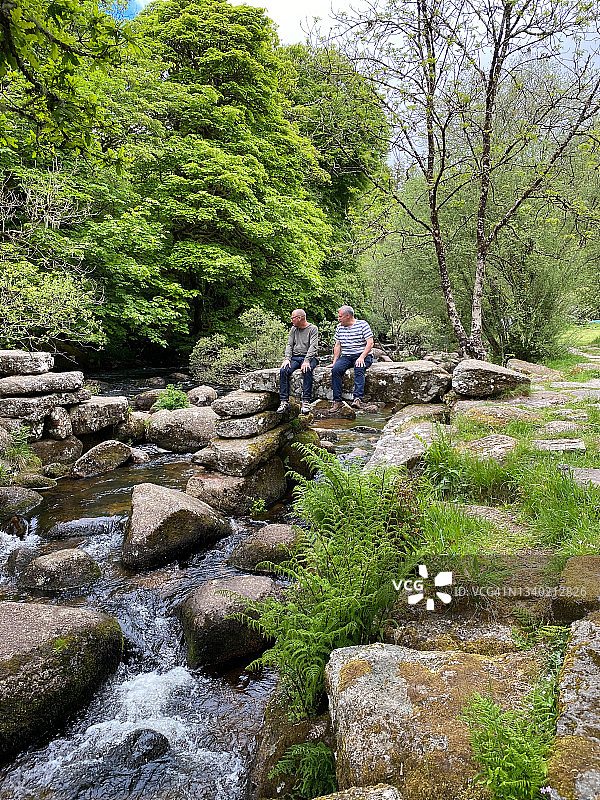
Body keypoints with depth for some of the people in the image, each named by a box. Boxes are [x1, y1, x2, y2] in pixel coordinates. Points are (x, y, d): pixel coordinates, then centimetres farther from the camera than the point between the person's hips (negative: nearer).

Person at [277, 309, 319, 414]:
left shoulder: (313, 329, 0)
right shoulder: (293, 329, 17)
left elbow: (313, 347, -11)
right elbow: (289, 345, 11)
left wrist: (306, 361, -25)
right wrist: (287, 358, -8)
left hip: (308, 357, -4)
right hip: (295, 357, 4)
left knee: (307, 370, -37)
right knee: (283, 371, -25)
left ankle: (306, 401, -33)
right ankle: (284, 401, -22)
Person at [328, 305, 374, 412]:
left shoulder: (362, 324, -4)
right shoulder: (339, 327, 14)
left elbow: (370, 343, -10)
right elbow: (337, 345, 15)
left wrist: (361, 357, -21)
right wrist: (335, 361, 3)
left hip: (362, 356, -4)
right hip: (346, 357, 5)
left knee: (359, 369, -36)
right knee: (335, 369, -24)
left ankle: (357, 399, -44)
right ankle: (337, 401, -24)